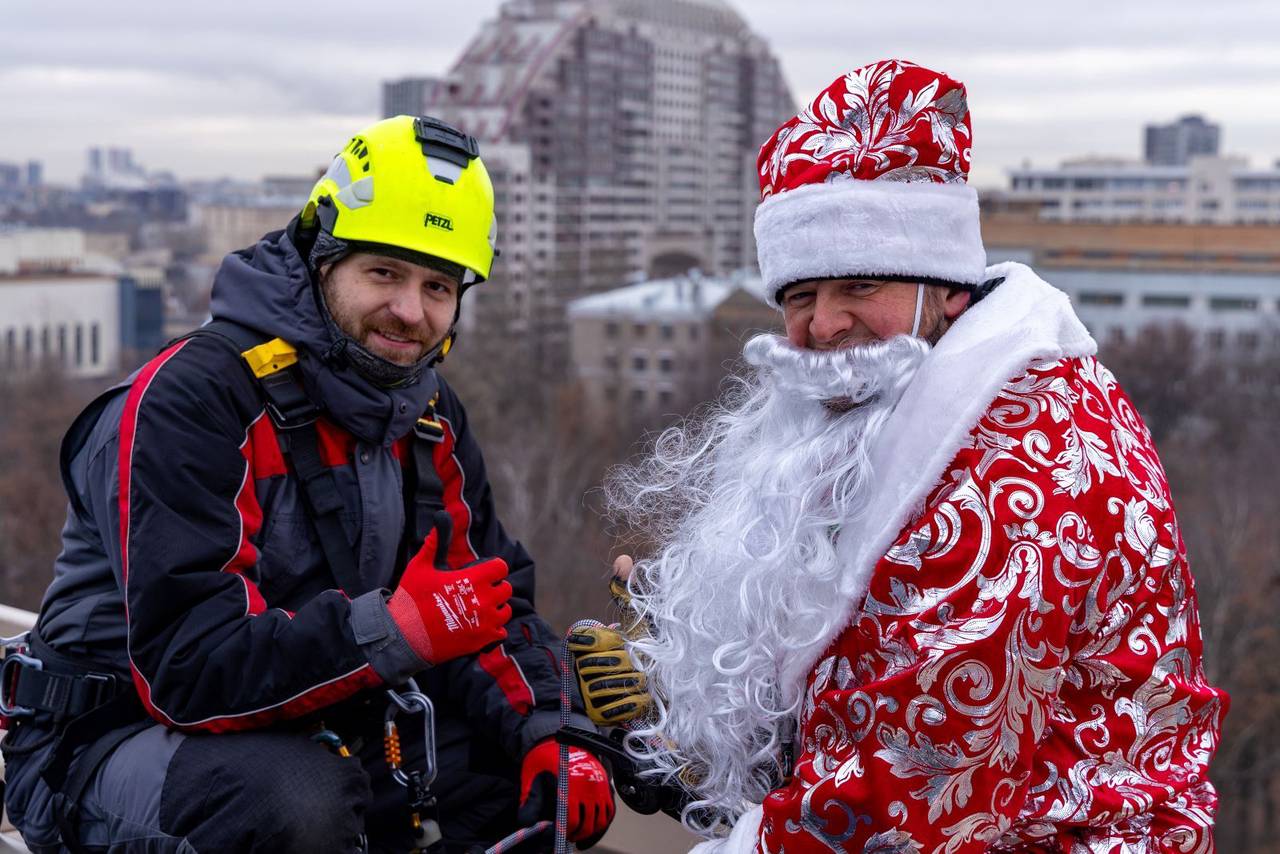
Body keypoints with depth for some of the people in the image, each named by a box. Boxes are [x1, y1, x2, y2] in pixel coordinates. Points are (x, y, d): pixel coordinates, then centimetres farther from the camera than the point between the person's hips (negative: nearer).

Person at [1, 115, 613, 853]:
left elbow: (495, 604, 5)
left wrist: (547, 736, -14)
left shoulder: (433, 419, 5)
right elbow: (183, 663, -28)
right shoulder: (189, 399, -21)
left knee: (567, 786, -3)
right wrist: (391, 629, -37)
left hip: (327, 736, 7)